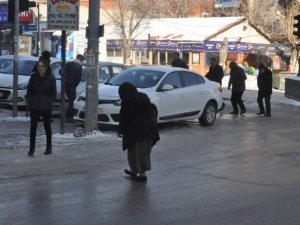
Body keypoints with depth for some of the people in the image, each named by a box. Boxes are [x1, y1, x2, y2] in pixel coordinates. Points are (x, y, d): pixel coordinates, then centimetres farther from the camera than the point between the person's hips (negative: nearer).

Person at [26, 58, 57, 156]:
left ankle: (49, 147, 25)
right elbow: (29, 90, 6)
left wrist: (49, 102, -10)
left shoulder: (51, 78, -5)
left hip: (46, 107, -1)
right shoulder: (33, 77, -1)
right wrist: (29, 101, -3)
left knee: (47, 126, 12)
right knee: (33, 126, -4)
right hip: (34, 107, 1)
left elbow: (53, 93, 0)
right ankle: (32, 148, 1)